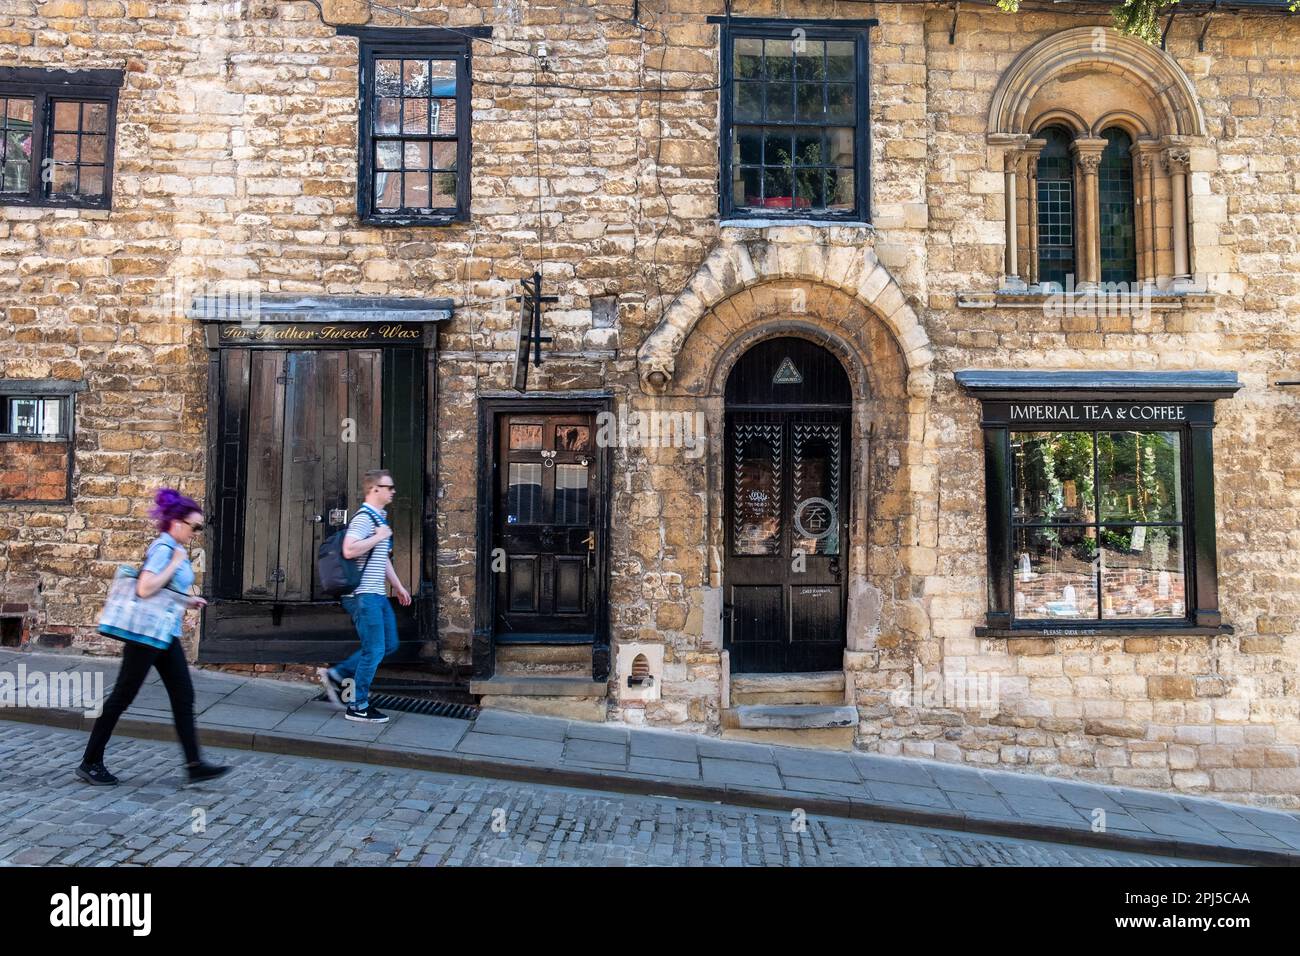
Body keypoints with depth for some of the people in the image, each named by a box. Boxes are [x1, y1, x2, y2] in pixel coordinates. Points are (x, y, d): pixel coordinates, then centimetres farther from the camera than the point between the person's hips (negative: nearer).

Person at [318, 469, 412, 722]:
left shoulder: (380, 518, 19)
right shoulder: (363, 517, -13)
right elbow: (349, 550, -28)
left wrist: (398, 586, 24)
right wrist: (379, 537, -18)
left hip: (377, 595, 10)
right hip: (364, 595, -10)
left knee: (389, 644, 12)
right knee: (374, 650, -6)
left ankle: (337, 675, 21)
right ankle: (358, 706, 6)